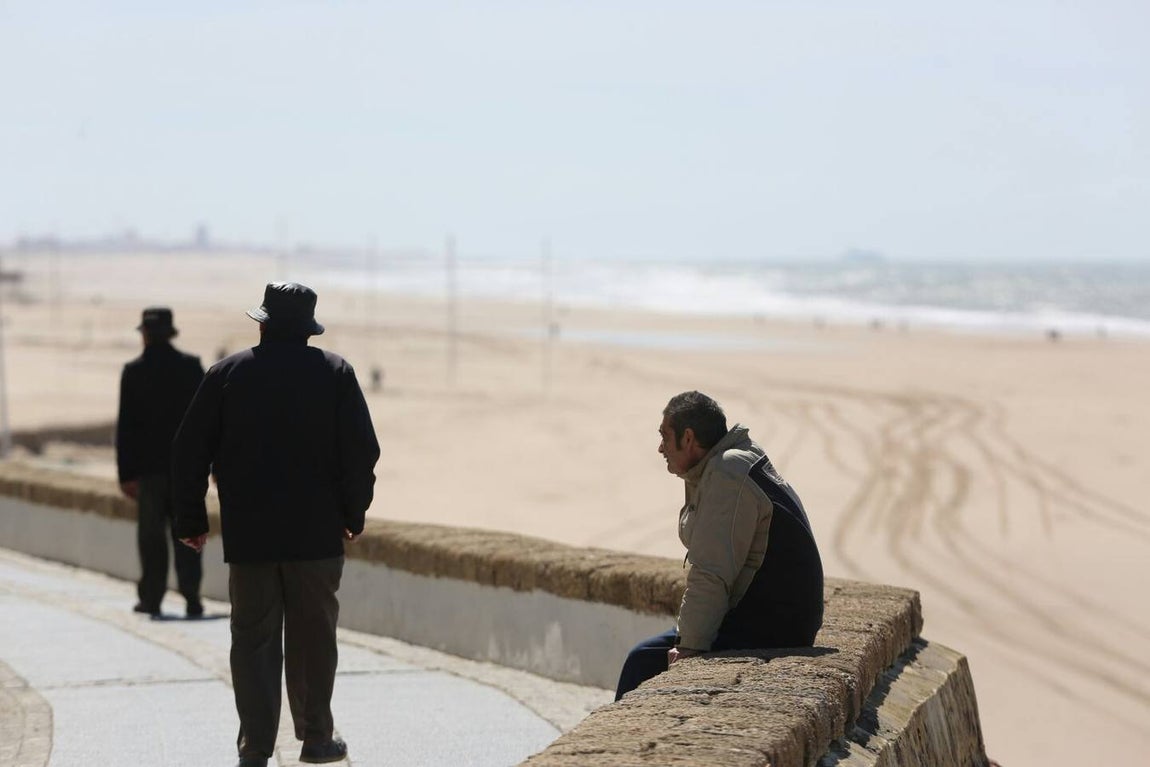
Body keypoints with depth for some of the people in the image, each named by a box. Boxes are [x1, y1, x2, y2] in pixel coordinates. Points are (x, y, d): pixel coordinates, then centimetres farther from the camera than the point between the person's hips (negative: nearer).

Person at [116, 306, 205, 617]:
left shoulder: (133, 371, -4)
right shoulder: (191, 367, -1)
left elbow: (125, 425, -5)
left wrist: (126, 472, -2)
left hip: (149, 465, -1)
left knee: (151, 535, 7)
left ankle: (151, 596, 8)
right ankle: (191, 597, 0)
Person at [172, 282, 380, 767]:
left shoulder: (227, 373, 2)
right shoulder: (335, 373, -1)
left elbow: (191, 450, 2)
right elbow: (361, 450, -3)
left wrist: (191, 519, 9)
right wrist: (353, 513, 8)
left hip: (247, 533, 0)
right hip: (317, 532, 0)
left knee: (253, 640, 4)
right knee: (313, 636, 12)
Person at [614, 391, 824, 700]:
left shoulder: (727, 475, -16)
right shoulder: (738, 466, 17)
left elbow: (711, 576, -21)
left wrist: (690, 648, -18)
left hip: (764, 632, -11)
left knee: (644, 660, -12)